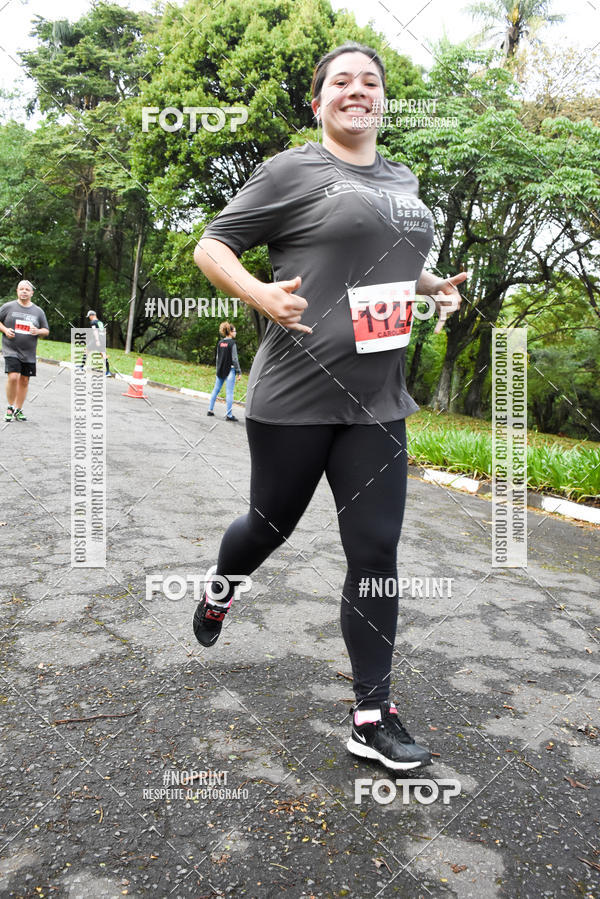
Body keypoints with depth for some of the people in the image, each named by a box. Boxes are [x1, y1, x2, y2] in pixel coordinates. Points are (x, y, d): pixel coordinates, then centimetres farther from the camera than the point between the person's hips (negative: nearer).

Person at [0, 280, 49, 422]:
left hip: (29, 354, 3)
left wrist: (38, 331, -9)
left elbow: (46, 331, 13)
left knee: (24, 381, 5)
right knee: (13, 377, -17)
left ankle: (18, 410, 18)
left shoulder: (38, 311, 9)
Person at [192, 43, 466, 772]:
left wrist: (436, 286, 12)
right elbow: (210, 248, -3)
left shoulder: (403, 181, 17)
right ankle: (221, 583, 49)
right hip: (295, 397, -4)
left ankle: (373, 716, 12)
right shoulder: (293, 170, -3)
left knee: (375, 554, 1)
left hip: (377, 403, 5)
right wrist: (262, 295, -22)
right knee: (271, 523, 13)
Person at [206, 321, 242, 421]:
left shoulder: (220, 343, 8)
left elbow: (218, 357, 12)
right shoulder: (232, 343, -11)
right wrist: (239, 372, -8)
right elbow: (234, 359, -13)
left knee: (216, 390, 15)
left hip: (220, 370, 7)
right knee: (229, 392, -4)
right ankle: (229, 415, -3)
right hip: (229, 370, -7)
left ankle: (210, 410, 21)